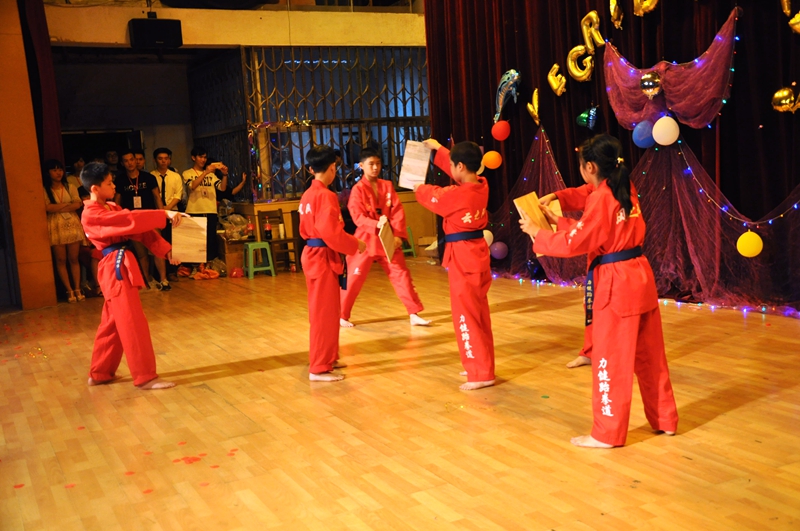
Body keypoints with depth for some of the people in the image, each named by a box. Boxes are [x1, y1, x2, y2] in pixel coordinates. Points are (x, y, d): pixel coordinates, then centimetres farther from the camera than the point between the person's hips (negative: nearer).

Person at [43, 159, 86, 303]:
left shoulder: (70, 187, 9)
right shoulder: (45, 190, 1)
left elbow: (77, 205, -4)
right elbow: (47, 207, -13)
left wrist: (58, 208, -10)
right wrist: (67, 204, -6)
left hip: (72, 225, 2)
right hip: (56, 227, -2)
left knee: (74, 259, 3)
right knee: (61, 260, 0)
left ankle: (77, 289, 6)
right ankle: (69, 291, 4)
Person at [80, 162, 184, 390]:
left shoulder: (112, 208, 15)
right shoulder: (91, 215, -14)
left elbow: (138, 229, 10)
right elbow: (130, 220, -25)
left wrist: (165, 249, 1)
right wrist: (164, 214, -26)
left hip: (121, 266, 10)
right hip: (115, 269, -10)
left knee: (113, 323, 17)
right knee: (133, 324, -6)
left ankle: (100, 373, 28)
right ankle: (145, 376, 1)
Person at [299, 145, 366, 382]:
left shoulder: (308, 194, 10)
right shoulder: (326, 196, -17)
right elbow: (331, 233, -24)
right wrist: (356, 244, -11)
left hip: (312, 254, 10)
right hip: (323, 257, -9)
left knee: (321, 311, 19)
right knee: (324, 313, -2)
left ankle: (324, 358, 30)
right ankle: (319, 368, 4)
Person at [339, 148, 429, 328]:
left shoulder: (387, 186, 4)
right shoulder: (358, 189, -8)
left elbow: (398, 211, -1)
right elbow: (358, 217, -15)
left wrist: (397, 235, -13)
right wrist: (377, 224, -31)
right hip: (366, 239, -4)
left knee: (401, 274, 3)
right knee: (354, 278, 2)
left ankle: (414, 314, 10)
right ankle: (341, 316, 17)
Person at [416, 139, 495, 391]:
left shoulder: (456, 195, -22)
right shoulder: (481, 185, 0)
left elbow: (432, 197, -1)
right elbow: (461, 169, 19)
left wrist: (419, 188, 22)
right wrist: (438, 148, 29)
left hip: (463, 257, -9)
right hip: (477, 252, 9)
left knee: (466, 315, -2)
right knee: (478, 313, 17)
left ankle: (481, 374, 1)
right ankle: (481, 365, 28)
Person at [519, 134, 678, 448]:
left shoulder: (601, 198, -16)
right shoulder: (626, 190, 10)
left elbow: (574, 244, -15)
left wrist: (536, 232, -3)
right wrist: (558, 221, 18)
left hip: (615, 284, -9)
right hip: (640, 276, 9)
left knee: (610, 359, 1)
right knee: (649, 354, 18)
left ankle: (608, 433, 10)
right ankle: (664, 419, 30)